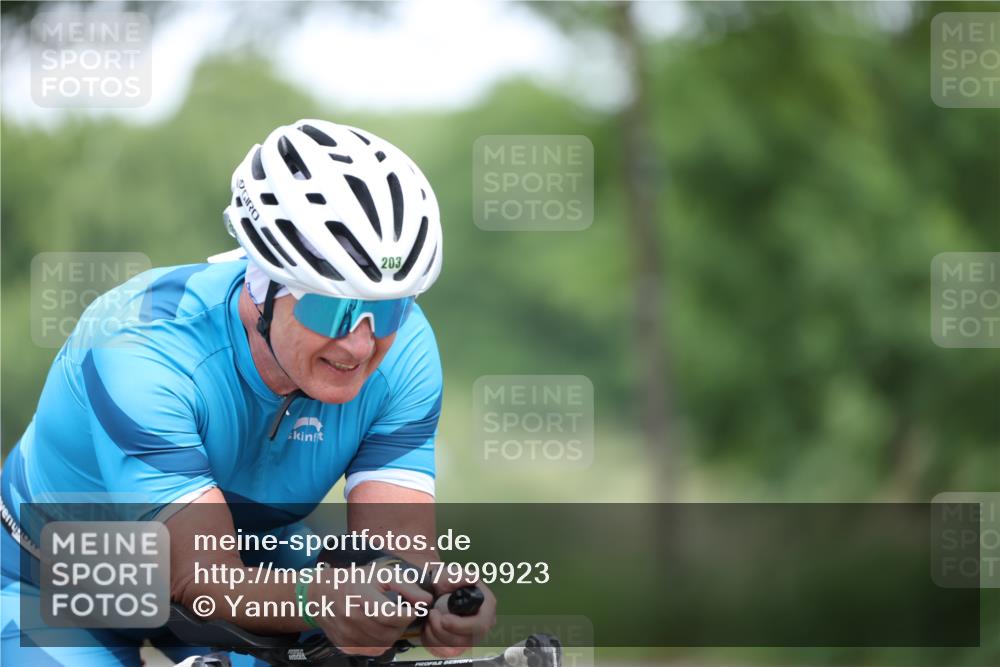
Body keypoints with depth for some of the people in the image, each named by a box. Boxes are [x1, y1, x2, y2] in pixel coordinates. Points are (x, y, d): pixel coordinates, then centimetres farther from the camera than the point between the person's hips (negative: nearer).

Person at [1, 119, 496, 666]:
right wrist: (317, 602, -63)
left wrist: (440, 597, -53)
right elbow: (199, 578, -42)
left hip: (249, 559, 4)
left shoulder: (404, 351, -22)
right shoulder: (140, 351, -36)